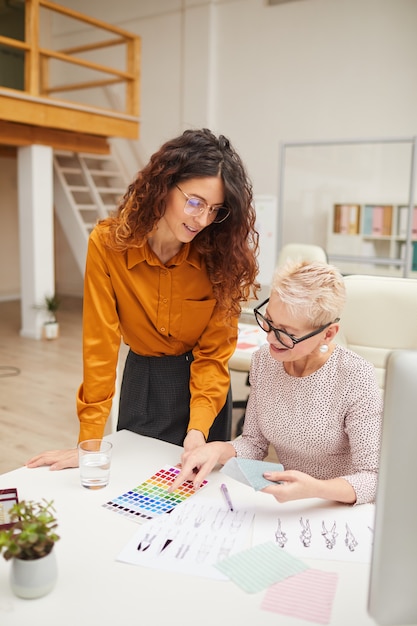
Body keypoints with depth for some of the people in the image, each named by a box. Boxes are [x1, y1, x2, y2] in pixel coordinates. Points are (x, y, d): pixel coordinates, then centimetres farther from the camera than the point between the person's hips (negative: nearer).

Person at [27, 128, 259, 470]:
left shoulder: (221, 254, -19)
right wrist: (91, 441, -19)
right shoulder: (108, 242, -21)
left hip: (204, 384, 1)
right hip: (142, 381, 0)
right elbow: (100, 344, -19)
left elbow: (214, 351, -15)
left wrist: (199, 428, -28)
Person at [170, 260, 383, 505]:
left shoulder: (354, 378, -20)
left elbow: (374, 479, -18)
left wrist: (315, 489, -36)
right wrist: (219, 450, -17)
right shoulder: (264, 360, -4)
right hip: (285, 503, 3)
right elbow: (254, 442, 4)